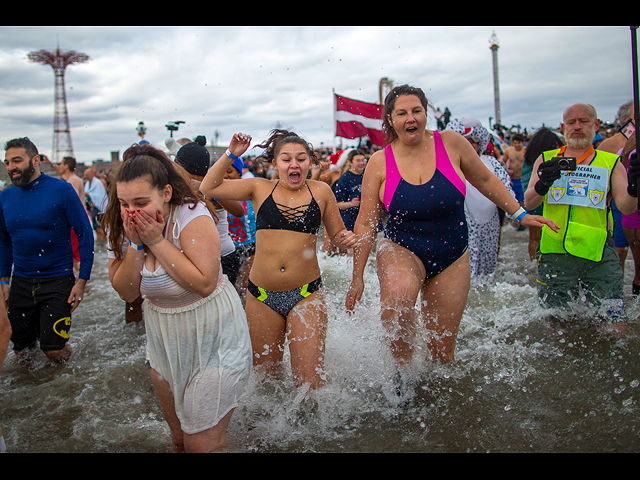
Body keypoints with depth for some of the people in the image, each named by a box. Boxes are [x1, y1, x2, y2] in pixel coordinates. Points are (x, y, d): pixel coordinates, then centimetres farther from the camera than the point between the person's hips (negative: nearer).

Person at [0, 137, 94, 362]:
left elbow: (85, 234, -8)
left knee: (54, 351, -7)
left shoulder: (61, 190, -10)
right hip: (21, 282, 5)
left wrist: (82, 280, -12)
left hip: (57, 281, -4)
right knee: (20, 349, 11)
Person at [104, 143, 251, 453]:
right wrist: (135, 245, -21)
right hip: (164, 342, 6)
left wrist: (157, 241, -29)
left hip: (211, 341, -6)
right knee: (179, 438, 22)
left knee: (202, 444, 2)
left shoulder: (193, 216, -23)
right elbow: (127, 292, -8)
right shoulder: (123, 228, -5)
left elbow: (205, 283, -31)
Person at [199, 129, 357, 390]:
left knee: (310, 381, -1)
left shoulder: (321, 191, 3)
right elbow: (208, 188, 5)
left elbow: (337, 232, 14)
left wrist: (347, 238, -9)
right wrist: (230, 155, -3)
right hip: (262, 295, 1)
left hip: (306, 294, -1)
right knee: (265, 374, 15)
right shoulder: (259, 188, 3)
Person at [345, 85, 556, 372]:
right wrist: (357, 277, -4)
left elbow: (485, 180, 9)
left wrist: (520, 214, 10)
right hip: (401, 250, -1)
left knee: (442, 349, 7)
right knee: (397, 294, -37)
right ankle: (402, 370, -13)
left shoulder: (451, 143, -8)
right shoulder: (380, 162, -8)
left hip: (452, 256, 2)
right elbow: (365, 223, -5)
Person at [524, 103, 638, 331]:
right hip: (555, 253, 0)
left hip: (600, 254, 0)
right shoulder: (547, 160, 9)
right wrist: (542, 186, -28)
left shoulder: (611, 163, 9)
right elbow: (528, 203, -5)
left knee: (617, 327, -6)